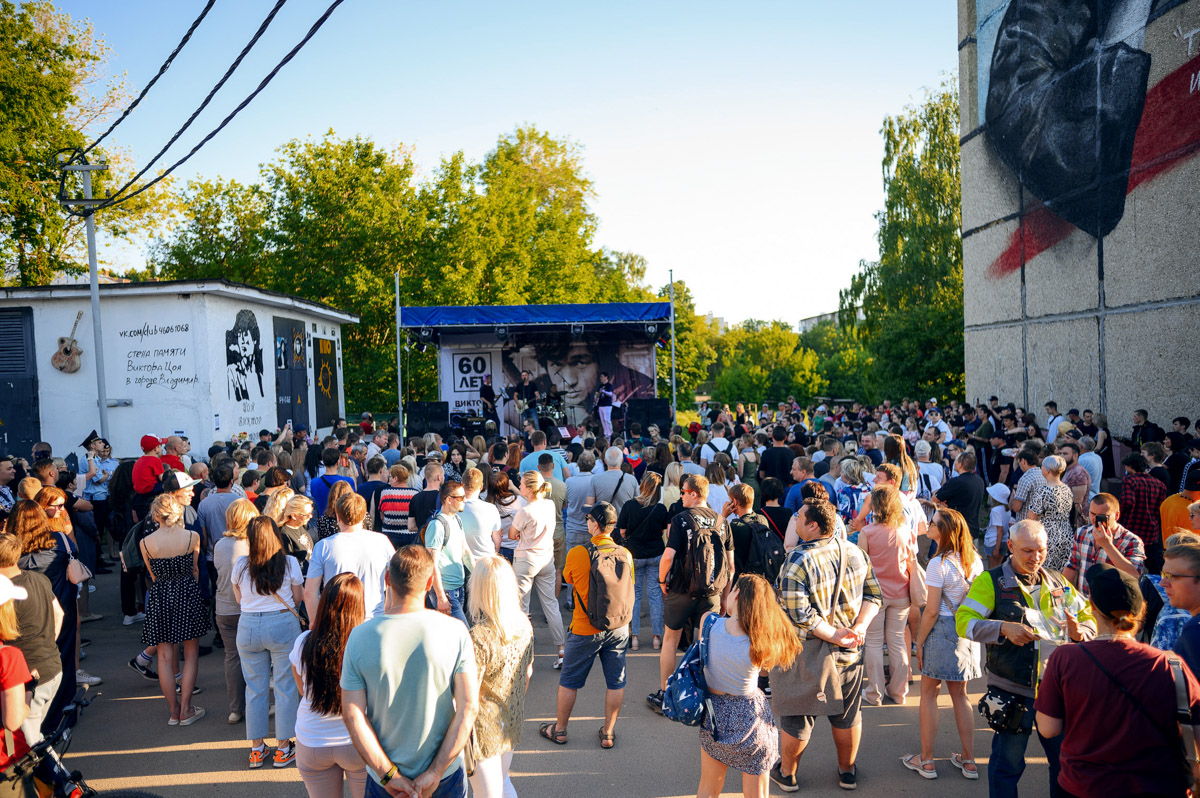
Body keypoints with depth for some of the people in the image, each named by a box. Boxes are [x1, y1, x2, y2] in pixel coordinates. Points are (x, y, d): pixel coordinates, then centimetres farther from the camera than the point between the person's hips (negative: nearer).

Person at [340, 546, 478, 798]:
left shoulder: (360, 636, -12)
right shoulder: (455, 631, -15)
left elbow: (352, 714, -13)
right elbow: (469, 708, -17)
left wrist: (388, 775, -10)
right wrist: (435, 773, -13)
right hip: (446, 775, 0)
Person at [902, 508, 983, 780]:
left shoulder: (938, 564, -19)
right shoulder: (974, 559, 2)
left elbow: (932, 611, -17)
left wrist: (919, 641, -7)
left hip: (942, 630, -7)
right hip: (968, 630, 7)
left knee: (929, 694, 7)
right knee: (959, 694, 18)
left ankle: (926, 761, 15)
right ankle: (968, 761, 24)